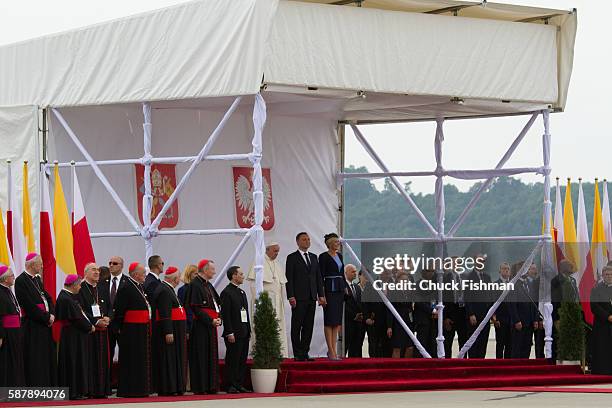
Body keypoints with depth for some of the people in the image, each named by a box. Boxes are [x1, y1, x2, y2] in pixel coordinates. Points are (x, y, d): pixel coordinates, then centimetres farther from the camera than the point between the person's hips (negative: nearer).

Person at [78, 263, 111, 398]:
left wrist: (107, 318, -6)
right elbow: (80, 311, -13)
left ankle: (101, 390, 9)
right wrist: (96, 322, -17)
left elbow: (108, 308, 15)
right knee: (90, 360, -7)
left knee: (102, 360, 6)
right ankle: (89, 391, -6)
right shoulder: (80, 289, -6)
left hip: (102, 330, 6)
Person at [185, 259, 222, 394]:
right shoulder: (195, 285, -12)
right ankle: (200, 387, -4)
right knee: (201, 357, -7)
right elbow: (196, 308, -18)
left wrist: (218, 318, 2)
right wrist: (211, 321, -18)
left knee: (211, 357, 10)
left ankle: (210, 386, 15)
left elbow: (216, 303, 20)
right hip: (200, 326, -9)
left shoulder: (208, 285, 16)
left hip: (211, 326, 9)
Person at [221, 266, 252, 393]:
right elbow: (225, 314, -14)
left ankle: (240, 385, 12)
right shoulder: (227, 292, -8)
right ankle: (231, 386, -3)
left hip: (244, 333, 8)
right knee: (233, 360, -6)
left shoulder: (242, 292, 19)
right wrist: (229, 333, -19)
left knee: (242, 360, 8)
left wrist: (249, 330, 15)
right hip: (233, 334, -8)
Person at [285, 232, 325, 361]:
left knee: (308, 326, 5)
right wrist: (291, 296, -14)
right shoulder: (292, 258, -1)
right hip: (299, 298, -6)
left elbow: (318, 277, 16)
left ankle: (305, 353, 9)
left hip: (311, 297, 6)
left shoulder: (313, 257, 16)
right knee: (296, 326, -2)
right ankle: (298, 354, 0)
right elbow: (289, 278, -6)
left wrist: (321, 295, 8)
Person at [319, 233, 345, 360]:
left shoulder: (339, 255, 15)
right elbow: (321, 276, -11)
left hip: (340, 289, 8)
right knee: (330, 320, -6)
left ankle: (333, 350, 9)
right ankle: (331, 351, -5)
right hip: (329, 289, -8)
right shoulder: (323, 257, -7)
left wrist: (345, 287, 12)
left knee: (337, 321, 6)